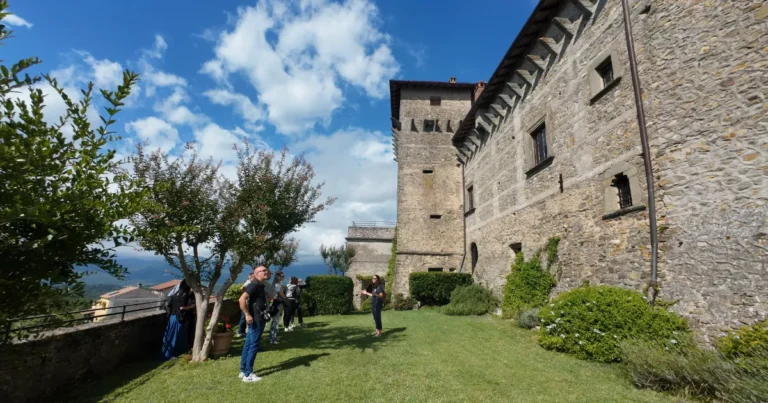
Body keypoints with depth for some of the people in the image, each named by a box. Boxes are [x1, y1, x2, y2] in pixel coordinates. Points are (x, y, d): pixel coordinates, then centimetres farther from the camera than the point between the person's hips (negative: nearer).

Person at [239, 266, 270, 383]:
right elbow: (242, 299, -26)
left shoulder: (261, 285, 13)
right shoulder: (254, 285, -17)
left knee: (248, 345, 14)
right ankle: (248, 374, 4)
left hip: (258, 319, 10)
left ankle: (243, 371, 24)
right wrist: (247, 315, -25)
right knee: (254, 345, -4)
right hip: (256, 320, -10)